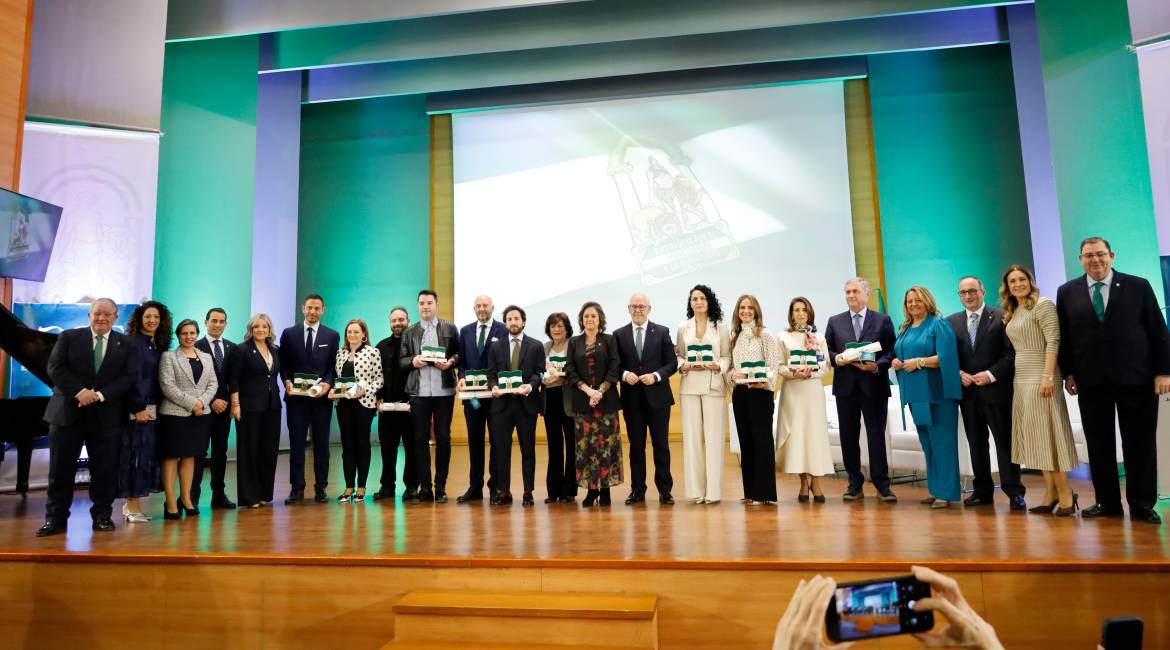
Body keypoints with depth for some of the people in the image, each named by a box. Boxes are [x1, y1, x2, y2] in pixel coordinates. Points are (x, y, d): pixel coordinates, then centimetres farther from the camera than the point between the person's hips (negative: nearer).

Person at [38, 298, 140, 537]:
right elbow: (55, 367, -3)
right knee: (60, 470, 5)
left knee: (105, 471, 4)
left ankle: (102, 516, 15)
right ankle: (55, 518, 15)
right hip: (67, 412, 0)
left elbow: (129, 377, -4)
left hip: (106, 416, 0)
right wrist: (80, 392, -16)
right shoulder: (69, 337, 6)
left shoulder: (126, 345, 6)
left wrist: (100, 395, -17)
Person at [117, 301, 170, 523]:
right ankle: (132, 506, 3)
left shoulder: (160, 345, 13)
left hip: (153, 409, 7)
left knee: (147, 454, 7)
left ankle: (131, 503, 15)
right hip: (136, 409, -7)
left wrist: (157, 407, 6)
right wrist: (137, 408, -17)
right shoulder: (132, 342, -7)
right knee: (134, 454, -4)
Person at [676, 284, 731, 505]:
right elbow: (678, 355, 11)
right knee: (691, 436, 0)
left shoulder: (720, 327, 8)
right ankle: (696, 489, 7)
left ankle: (713, 490, 3)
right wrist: (683, 365, -9)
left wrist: (717, 366, -13)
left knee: (713, 436, -3)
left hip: (713, 385, -1)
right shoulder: (683, 327, 12)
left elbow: (727, 357, 6)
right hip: (689, 385, 2)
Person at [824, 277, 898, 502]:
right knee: (849, 436, 6)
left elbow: (892, 352, 1)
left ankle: (882, 484, 8)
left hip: (874, 385, -2)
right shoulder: (835, 322, 11)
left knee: (877, 435, -1)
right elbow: (826, 350, 9)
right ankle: (855, 484, 16)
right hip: (845, 386, 2)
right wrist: (836, 358, -12)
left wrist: (876, 365, -15)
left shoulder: (883, 321, 6)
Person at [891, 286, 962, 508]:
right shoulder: (904, 328, 16)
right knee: (927, 443, 10)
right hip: (915, 394, 7)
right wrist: (895, 362, 1)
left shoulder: (938, 324, -4)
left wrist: (919, 362, -17)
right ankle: (934, 489, 18)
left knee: (941, 442, -5)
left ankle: (945, 492, 1)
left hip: (936, 393, -7)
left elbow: (946, 357, -15)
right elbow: (898, 354, 22)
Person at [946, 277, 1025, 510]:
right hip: (967, 392, 4)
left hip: (995, 390, -4)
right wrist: (959, 373, -7)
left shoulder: (1001, 317, -2)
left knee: (1005, 442, 1)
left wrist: (991, 374, -14)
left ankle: (1014, 492, 8)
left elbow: (1011, 353, -6)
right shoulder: (952, 321, 10)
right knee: (976, 443, 10)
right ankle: (982, 491, 19)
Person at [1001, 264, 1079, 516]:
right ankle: (1051, 495, 11)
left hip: (1040, 377, -8)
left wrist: (1048, 376, -23)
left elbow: (1053, 341, -15)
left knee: (1047, 433, -6)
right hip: (1021, 380, 8)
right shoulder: (1012, 313, 15)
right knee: (1037, 437, 7)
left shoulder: (1043, 304, -6)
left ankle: (1065, 495, 2)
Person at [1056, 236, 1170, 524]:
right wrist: (1068, 373, 2)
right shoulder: (1067, 292, 6)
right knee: (1099, 444, 5)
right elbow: (1064, 337, 7)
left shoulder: (1138, 286, 3)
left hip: (1136, 378, -1)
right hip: (1091, 381, 1)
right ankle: (1107, 502, 15)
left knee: (1140, 443, 4)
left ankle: (1142, 505, 15)